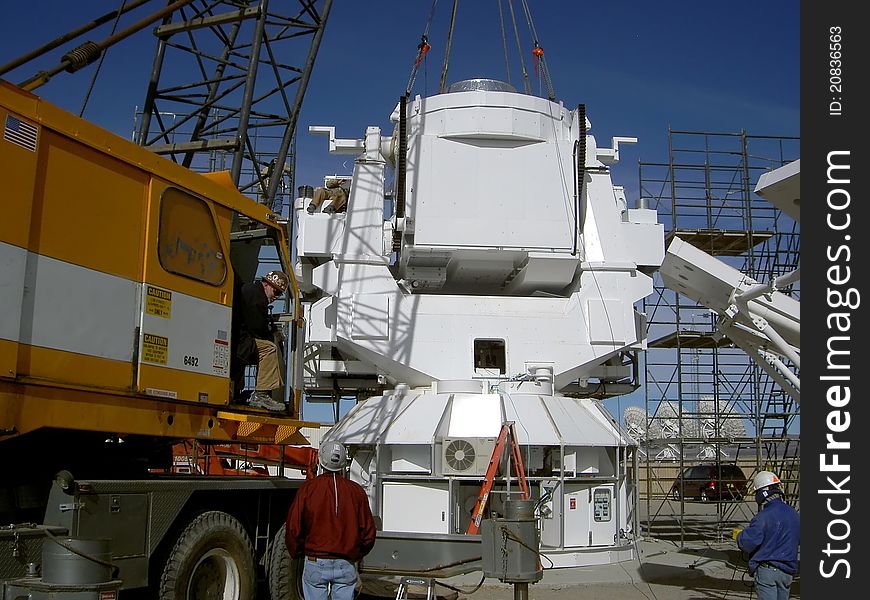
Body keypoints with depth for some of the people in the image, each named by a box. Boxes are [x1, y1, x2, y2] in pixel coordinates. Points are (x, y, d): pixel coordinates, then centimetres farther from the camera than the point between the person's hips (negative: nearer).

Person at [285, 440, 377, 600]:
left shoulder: (308, 488, -6)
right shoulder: (356, 491, 0)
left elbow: (294, 527, -5)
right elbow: (368, 532, 3)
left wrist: (297, 554, 13)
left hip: (315, 563, -1)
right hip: (346, 565, 2)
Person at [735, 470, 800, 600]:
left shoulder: (763, 517, -17)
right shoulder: (794, 515, 6)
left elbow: (748, 543, -19)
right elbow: (798, 540, 21)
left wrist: (739, 535, 2)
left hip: (767, 571, -6)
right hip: (788, 571, 7)